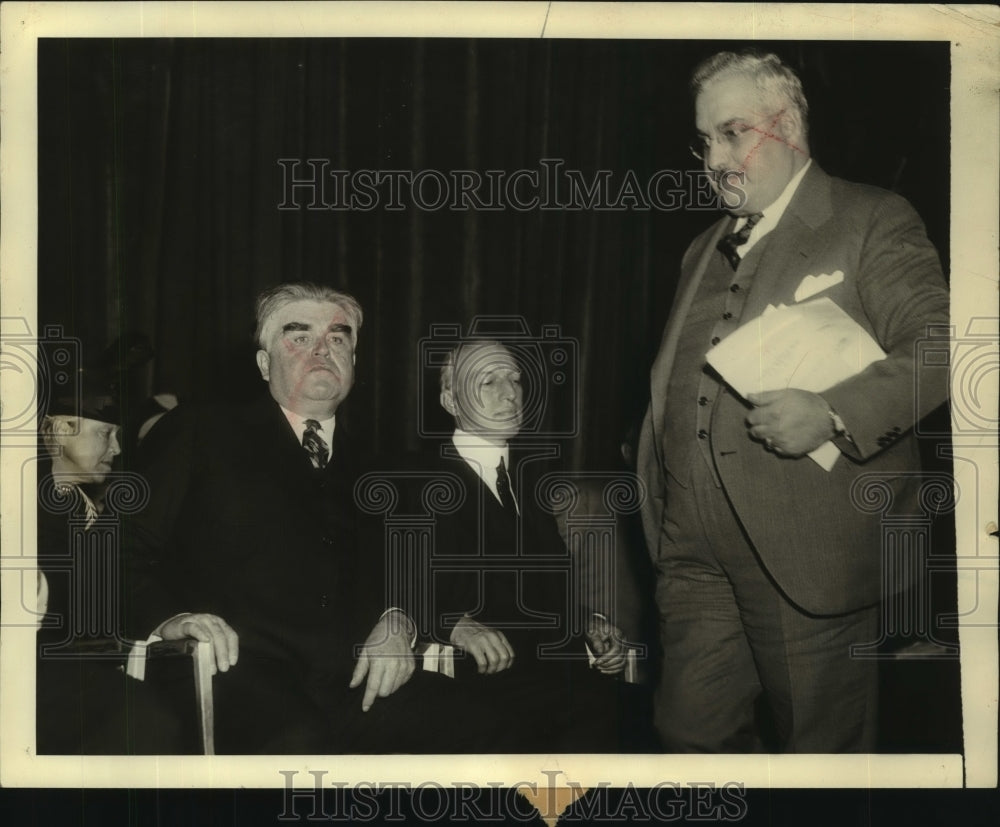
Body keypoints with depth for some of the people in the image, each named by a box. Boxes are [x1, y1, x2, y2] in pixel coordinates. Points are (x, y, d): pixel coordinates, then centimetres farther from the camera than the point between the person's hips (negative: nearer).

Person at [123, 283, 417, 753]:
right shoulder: (201, 434, 14)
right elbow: (132, 547, 8)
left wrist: (397, 621, -2)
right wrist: (168, 616, -12)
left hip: (360, 691, 5)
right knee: (300, 742, -37)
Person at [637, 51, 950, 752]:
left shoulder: (872, 222, 0)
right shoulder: (705, 251, 22)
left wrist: (832, 415, -23)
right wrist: (659, 506, 16)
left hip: (811, 550, -6)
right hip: (696, 551, 6)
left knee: (821, 747, 3)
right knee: (692, 729, 6)